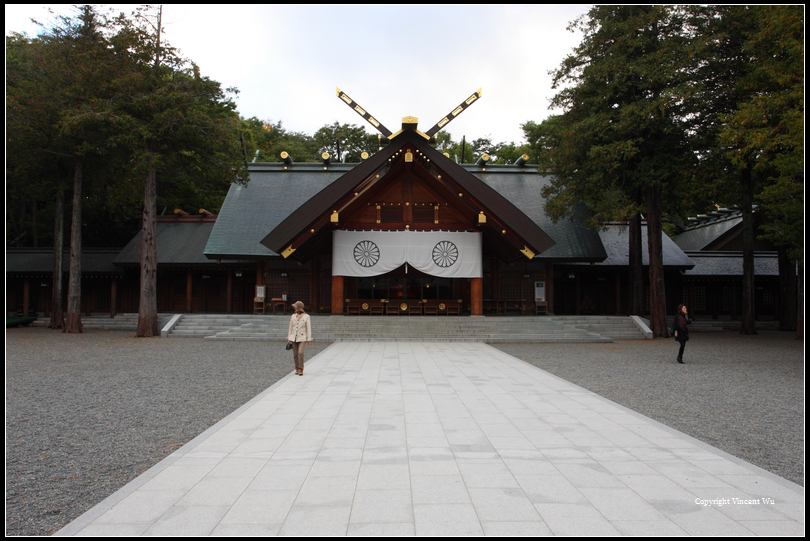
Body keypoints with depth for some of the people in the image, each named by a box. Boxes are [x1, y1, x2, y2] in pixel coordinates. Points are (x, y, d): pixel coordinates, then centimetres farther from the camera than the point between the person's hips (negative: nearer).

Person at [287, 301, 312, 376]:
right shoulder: (293, 316, 8)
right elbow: (291, 328, 13)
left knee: (300, 353, -17)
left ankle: (301, 370, -10)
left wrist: (308, 339, -2)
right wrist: (289, 338, 10)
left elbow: (308, 328, 0)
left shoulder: (306, 316, -2)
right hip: (294, 337, 4)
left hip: (302, 338, -4)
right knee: (295, 354, 4)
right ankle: (297, 368, 18)